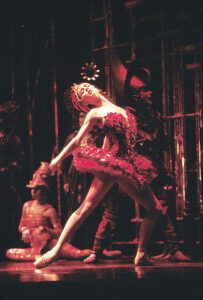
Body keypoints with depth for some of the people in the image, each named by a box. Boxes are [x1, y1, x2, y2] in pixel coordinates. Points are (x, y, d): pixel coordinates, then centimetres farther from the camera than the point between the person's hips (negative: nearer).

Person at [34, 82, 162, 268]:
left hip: (129, 168, 6)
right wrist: (58, 159, 8)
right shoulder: (95, 113, 3)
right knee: (86, 207, -14)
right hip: (111, 164, -6)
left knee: (155, 209, 4)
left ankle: (142, 255, 10)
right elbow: (77, 141, 7)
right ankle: (56, 250, -16)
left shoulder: (121, 111, 17)